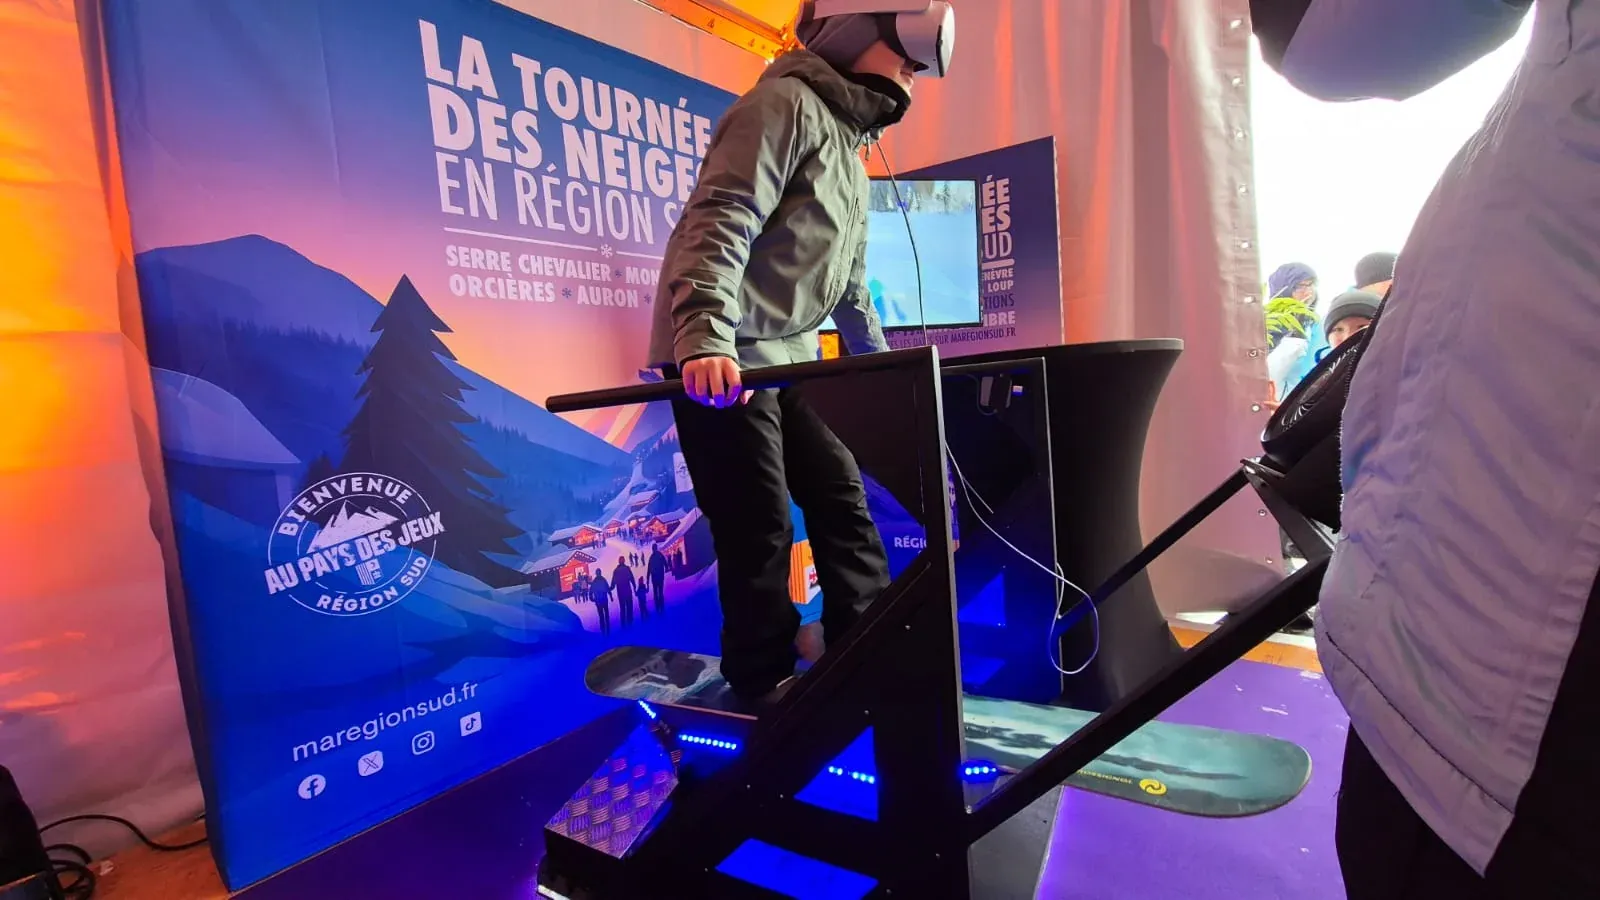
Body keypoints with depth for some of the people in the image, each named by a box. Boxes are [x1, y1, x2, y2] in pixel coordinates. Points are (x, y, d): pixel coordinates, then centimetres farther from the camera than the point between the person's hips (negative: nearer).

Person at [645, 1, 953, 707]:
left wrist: (882, 363, 30)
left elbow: (851, 277, 28)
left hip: (792, 358, 10)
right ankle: (764, 686, 16)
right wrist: (706, 340, -36)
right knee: (761, 527, -4)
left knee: (840, 493, 10)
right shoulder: (787, 105, -8)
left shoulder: (849, 143, 23)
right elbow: (718, 226, -22)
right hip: (722, 362, -9)